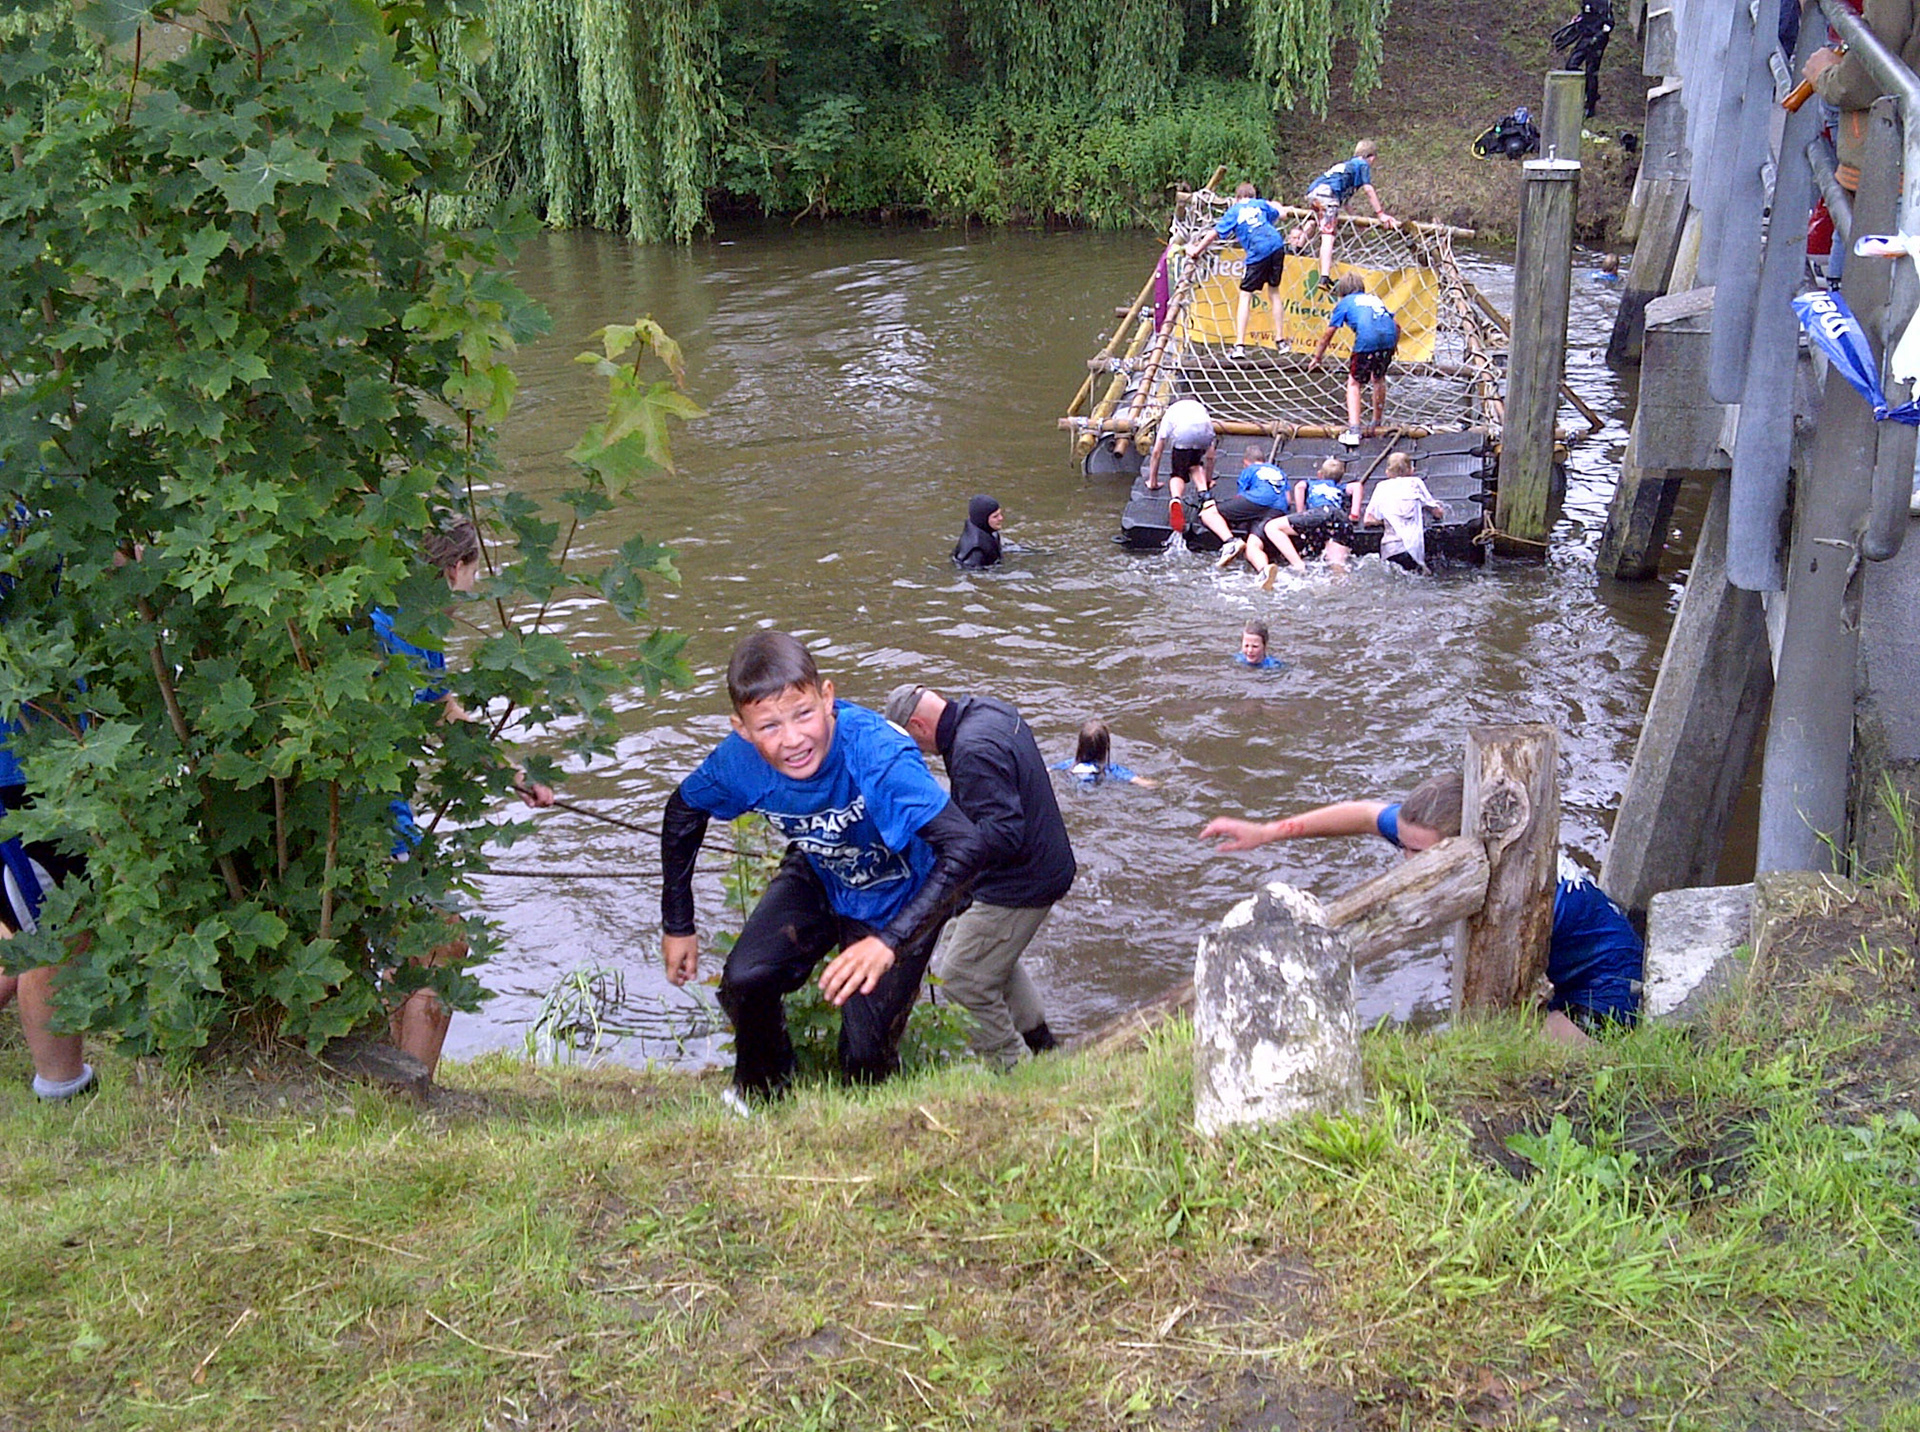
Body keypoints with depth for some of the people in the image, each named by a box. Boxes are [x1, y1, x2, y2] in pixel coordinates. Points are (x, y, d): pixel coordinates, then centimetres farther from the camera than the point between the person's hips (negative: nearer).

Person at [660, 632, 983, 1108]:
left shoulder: (877, 754, -41)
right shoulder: (740, 759, -25)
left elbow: (965, 847, -47)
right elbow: (683, 811, -3)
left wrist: (890, 942, -54)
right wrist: (678, 924, 0)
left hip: (897, 900, -4)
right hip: (818, 880, 4)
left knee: (865, 1053, -10)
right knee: (744, 981, -16)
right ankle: (759, 1091, 17)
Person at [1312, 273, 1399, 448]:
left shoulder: (1345, 302, 21)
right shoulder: (1374, 299, 33)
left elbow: (1328, 333, 21)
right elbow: (1397, 324, 29)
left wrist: (1318, 356, 35)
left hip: (1367, 340, -4)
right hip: (1389, 337, 4)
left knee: (1354, 383, 9)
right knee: (1379, 378, 27)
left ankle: (1353, 432, -6)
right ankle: (1377, 425, 39)